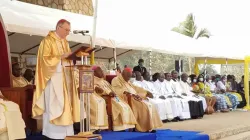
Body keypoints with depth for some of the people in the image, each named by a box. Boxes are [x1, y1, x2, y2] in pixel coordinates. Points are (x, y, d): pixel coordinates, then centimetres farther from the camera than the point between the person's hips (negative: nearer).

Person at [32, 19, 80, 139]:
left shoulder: (65, 42, 17)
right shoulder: (48, 41, -7)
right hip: (53, 77, -8)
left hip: (65, 77, 8)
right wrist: (61, 56, -21)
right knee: (54, 105, -8)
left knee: (66, 103, 5)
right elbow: (45, 58, -15)